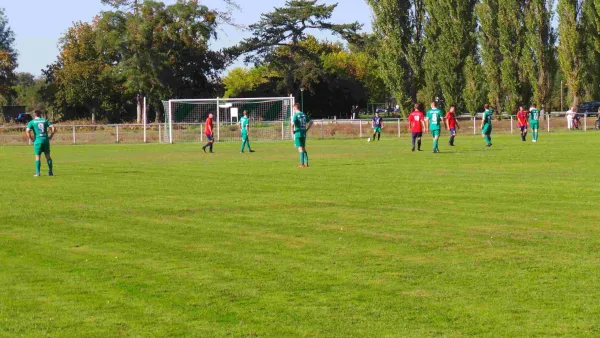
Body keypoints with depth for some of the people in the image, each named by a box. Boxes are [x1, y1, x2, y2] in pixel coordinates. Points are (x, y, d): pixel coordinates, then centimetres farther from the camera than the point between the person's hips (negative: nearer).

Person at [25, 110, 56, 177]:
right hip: (46, 140, 2)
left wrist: (31, 139, -1)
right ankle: (50, 172, 12)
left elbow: (27, 131, -11)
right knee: (48, 156, 11)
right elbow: (53, 128, 2)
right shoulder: (45, 120, 9)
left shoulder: (32, 122, 2)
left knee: (37, 156, 3)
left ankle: (38, 173, -2)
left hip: (38, 141, -2)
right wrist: (50, 136, 8)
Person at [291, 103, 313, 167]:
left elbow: (292, 124, -24)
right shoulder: (304, 115, 10)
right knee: (304, 148, 16)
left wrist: (292, 131, -9)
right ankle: (306, 163, 15)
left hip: (297, 134, -6)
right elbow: (311, 122, 14)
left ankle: (302, 164, -4)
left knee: (300, 149, -5)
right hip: (304, 134, 6)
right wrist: (306, 129, 14)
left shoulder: (296, 115, -11)